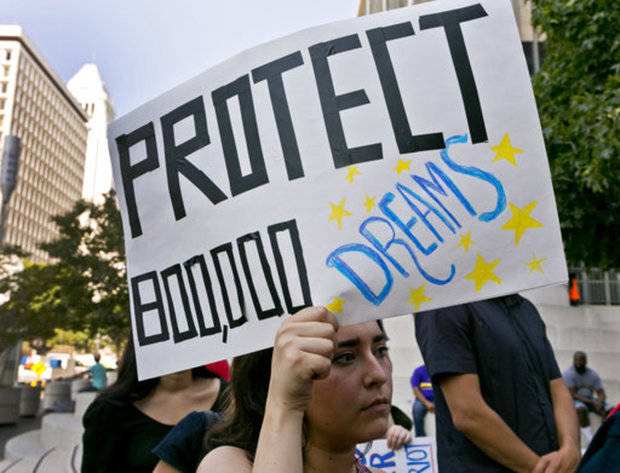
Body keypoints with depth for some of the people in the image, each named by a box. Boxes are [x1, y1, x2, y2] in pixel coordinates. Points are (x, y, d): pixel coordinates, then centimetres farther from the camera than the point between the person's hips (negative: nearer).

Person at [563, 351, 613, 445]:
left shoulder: (593, 374, 5)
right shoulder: (568, 374, -11)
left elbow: (601, 393, 1)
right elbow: (572, 395, -17)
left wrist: (599, 402, -22)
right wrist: (592, 402, -24)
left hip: (590, 401, 5)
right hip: (574, 401, -5)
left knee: (611, 410, -18)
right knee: (581, 409, -38)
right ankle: (591, 443, -37)